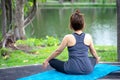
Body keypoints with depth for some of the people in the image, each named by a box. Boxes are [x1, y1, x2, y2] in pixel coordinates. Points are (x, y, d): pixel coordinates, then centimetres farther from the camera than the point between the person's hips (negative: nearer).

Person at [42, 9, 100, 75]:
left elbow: (58, 51, 1)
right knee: (94, 59, 35)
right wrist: (97, 58, 38)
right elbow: (93, 52, 15)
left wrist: (47, 60, 15)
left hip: (72, 70, -3)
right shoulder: (88, 37, 0)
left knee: (51, 61, 14)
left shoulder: (68, 37, -8)